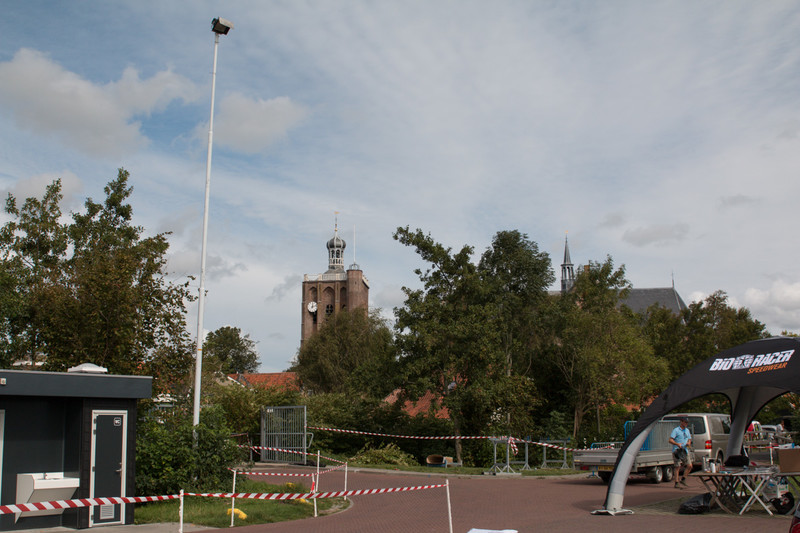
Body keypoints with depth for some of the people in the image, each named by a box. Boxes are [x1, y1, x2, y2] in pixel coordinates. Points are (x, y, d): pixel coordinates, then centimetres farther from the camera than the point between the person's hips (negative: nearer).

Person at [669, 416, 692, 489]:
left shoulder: (687, 430, 16)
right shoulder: (676, 430, -6)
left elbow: (689, 439, 21)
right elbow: (670, 440, -11)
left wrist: (689, 443, -4)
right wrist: (677, 444, -28)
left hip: (685, 451, 7)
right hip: (677, 451, -7)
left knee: (689, 466, 1)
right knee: (677, 467, -6)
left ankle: (683, 480, 17)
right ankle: (676, 483, -1)